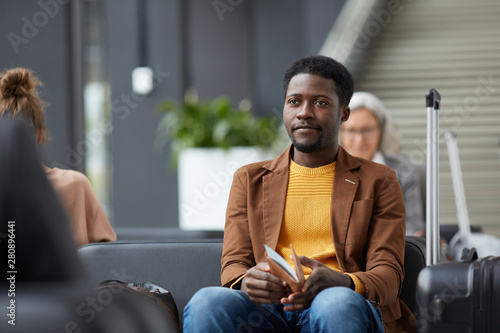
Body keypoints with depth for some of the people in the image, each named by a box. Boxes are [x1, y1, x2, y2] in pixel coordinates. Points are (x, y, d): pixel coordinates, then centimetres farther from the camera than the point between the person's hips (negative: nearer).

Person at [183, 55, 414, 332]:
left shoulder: (378, 182, 18)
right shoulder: (249, 180, 24)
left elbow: (388, 275, 6)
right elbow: (233, 265, 13)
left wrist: (340, 282, -19)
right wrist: (247, 282, -15)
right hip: (268, 307, 2)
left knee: (337, 303, -41)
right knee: (206, 302, -34)